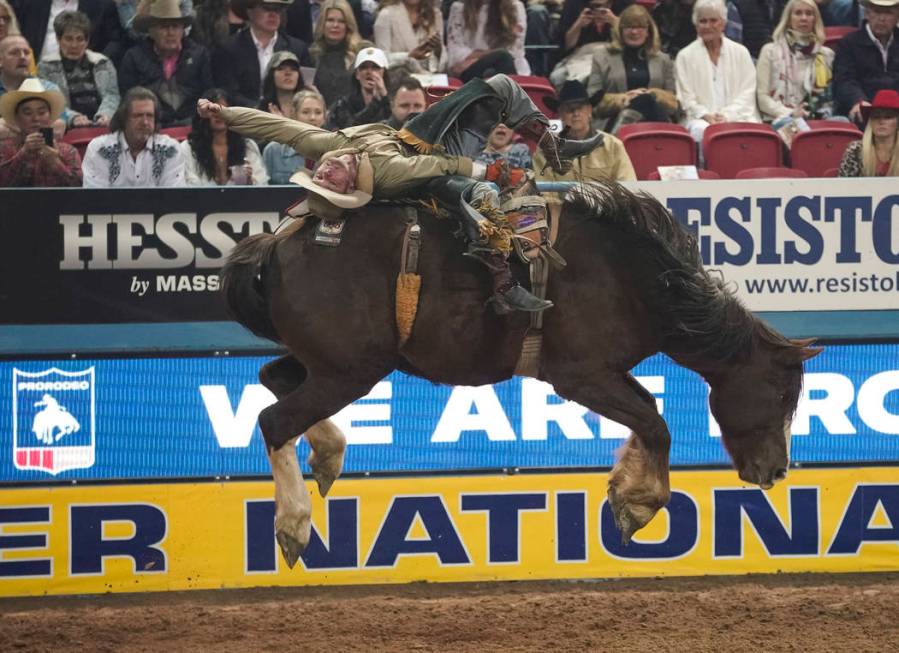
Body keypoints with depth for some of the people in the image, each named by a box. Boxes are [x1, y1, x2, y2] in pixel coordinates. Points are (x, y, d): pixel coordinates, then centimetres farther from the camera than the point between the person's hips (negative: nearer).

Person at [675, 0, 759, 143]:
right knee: (702, 130, -37)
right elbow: (686, 98, 5)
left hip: (736, 115, 1)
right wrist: (706, 116, -13)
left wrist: (727, 115, -9)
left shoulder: (741, 52, 14)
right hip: (702, 119, -1)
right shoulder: (685, 57, 11)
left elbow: (747, 94, 8)